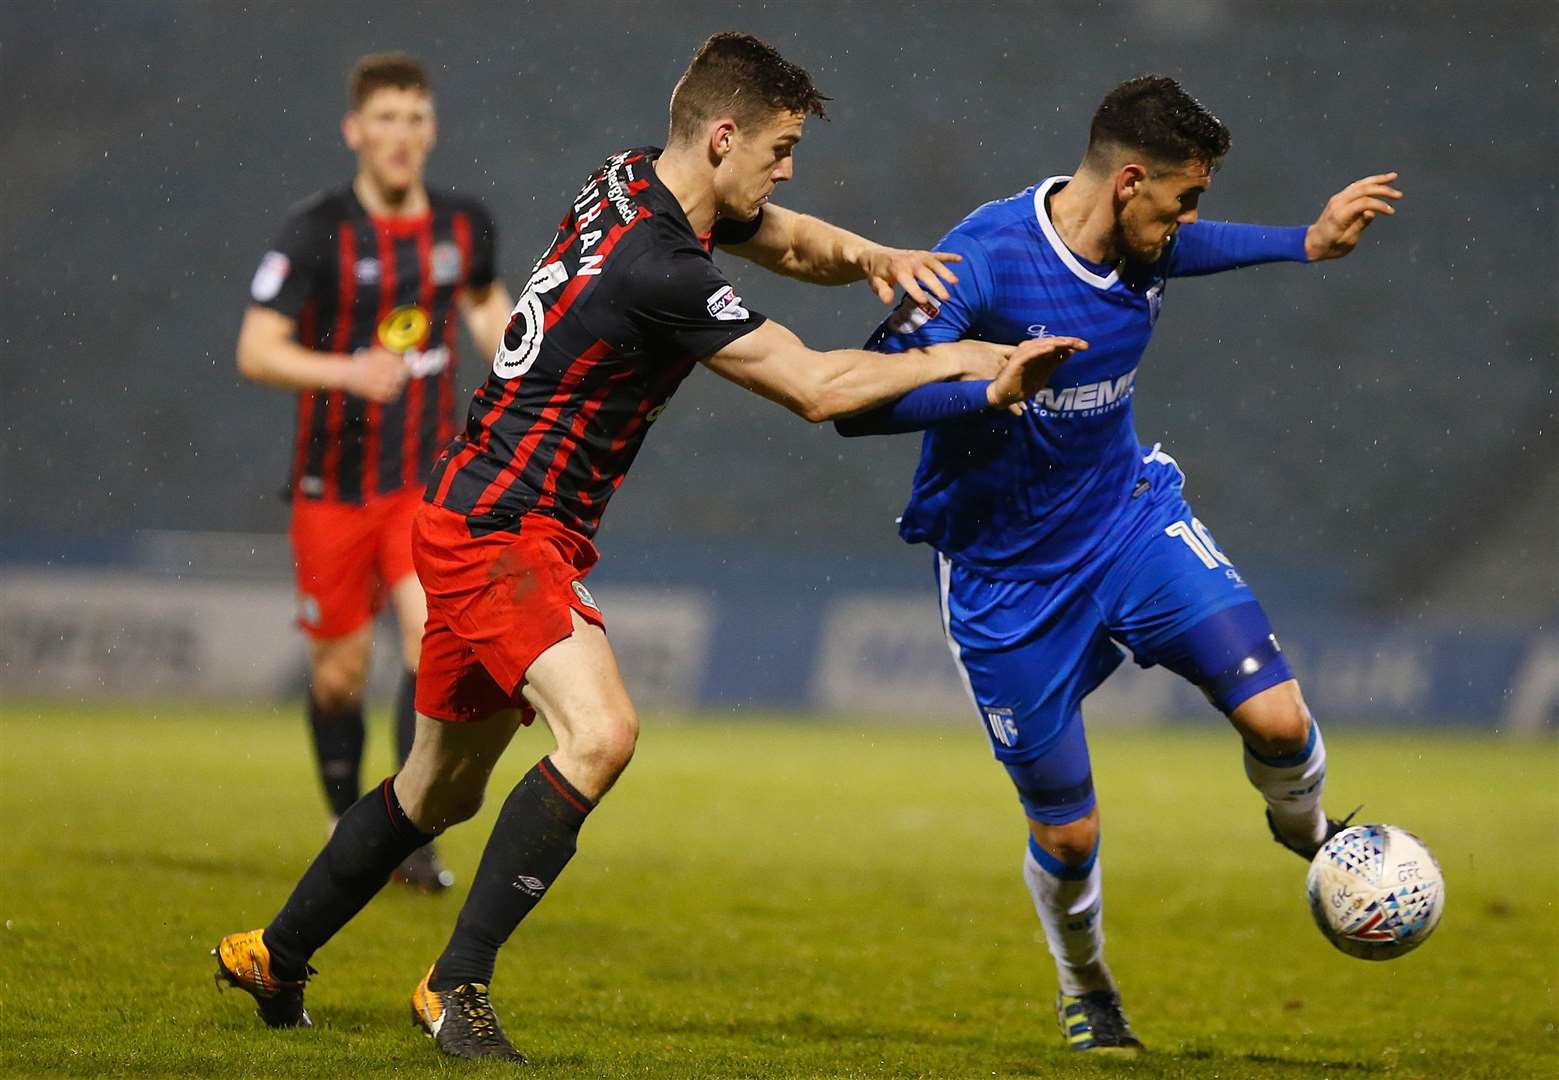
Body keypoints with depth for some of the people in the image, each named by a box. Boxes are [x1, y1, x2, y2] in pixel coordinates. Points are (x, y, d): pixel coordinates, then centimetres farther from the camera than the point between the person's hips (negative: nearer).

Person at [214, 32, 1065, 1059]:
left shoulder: (637, 179, 3)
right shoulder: (659, 268, -25)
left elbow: (789, 241, 20)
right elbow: (815, 386, -21)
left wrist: (867, 255, -1)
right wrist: (964, 360, -12)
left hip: (483, 523, 10)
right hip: (498, 532, -10)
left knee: (442, 789, 20)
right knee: (599, 733, -26)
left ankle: (274, 956, 36)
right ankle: (457, 984, -21)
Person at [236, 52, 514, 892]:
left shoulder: (464, 226, 1)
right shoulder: (316, 233, -11)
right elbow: (255, 351, -15)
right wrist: (347, 372, -31)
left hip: (428, 476, 2)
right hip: (334, 483, -2)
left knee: (432, 632, -18)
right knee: (340, 667, 6)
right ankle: (347, 823, 28)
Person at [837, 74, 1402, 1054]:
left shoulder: (1141, 248, -6)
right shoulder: (983, 261, -26)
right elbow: (862, 402, -31)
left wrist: (1307, 244, 16)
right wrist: (996, 385, -44)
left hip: (1128, 515, 5)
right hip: (1006, 578, -4)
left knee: (1278, 719, -14)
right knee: (1068, 834, 2)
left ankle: (1307, 833, 22)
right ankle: (1086, 994, 34)